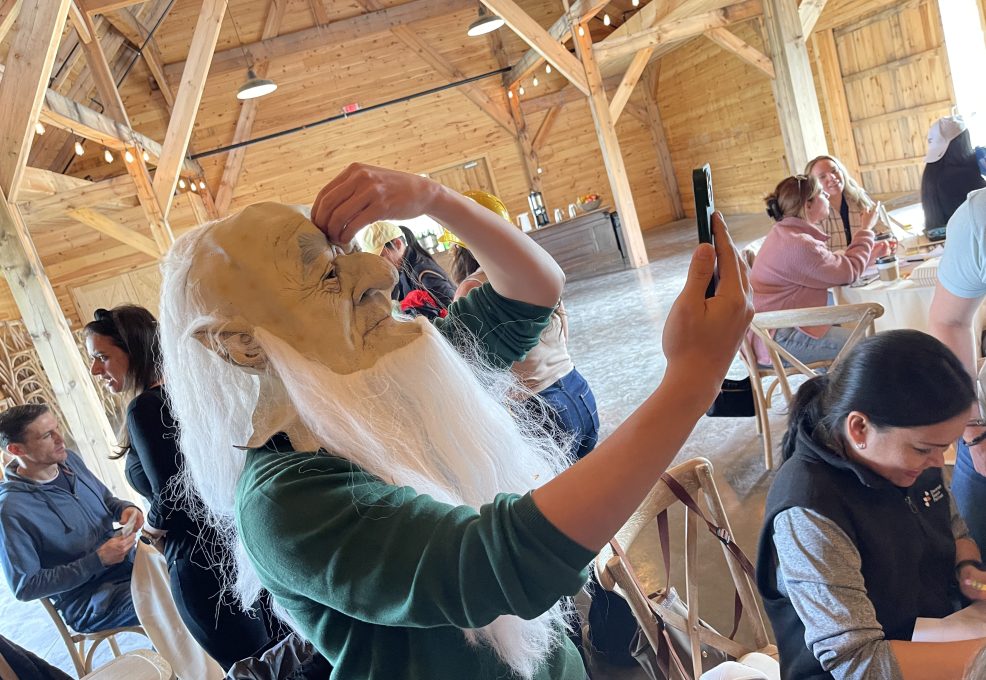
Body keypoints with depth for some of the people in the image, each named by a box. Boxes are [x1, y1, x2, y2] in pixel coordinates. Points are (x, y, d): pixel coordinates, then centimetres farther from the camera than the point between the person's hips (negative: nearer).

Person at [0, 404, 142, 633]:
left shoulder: (69, 459, 0)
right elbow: (24, 587, -16)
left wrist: (126, 509, -8)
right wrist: (98, 560, -23)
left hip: (128, 560, 7)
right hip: (88, 601, -7)